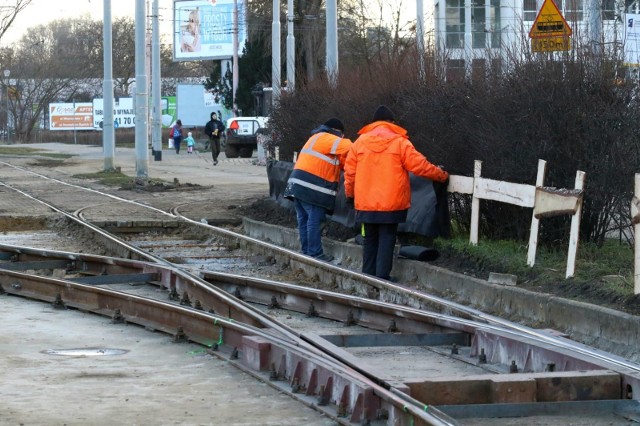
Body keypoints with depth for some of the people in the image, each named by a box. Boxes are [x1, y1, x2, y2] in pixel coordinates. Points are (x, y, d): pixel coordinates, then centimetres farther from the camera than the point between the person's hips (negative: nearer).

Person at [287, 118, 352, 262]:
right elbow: (348, 148, -15)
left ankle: (307, 252, 18)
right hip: (311, 188, -10)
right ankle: (315, 254, -4)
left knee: (304, 220, 12)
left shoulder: (317, 138, 25)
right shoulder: (328, 139, -7)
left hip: (299, 184, 10)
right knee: (314, 220, -6)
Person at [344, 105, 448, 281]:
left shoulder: (360, 141, 4)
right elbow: (420, 166, -4)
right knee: (387, 239, 1)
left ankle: (368, 275, 16)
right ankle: (382, 276, -5)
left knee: (370, 239, 14)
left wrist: (350, 194, 21)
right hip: (391, 203, -3)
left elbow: (350, 170, 7)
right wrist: (442, 175, 10)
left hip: (366, 203, 3)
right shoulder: (400, 142, -5)